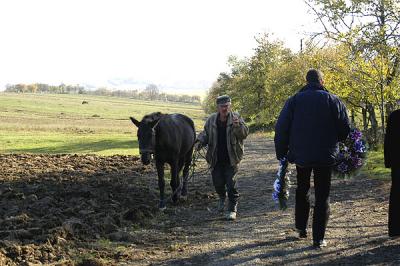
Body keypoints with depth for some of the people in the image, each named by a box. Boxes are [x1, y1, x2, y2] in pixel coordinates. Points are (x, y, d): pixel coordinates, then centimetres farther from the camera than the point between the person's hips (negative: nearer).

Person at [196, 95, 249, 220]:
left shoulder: (236, 118, -5)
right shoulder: (211, 120, 3)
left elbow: (244, 134, -14)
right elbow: (205, 133, 13)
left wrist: (238, 126, -33)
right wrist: (199, 141, -7)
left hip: (231, 159, -3)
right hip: (215, 159, 3)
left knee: (231, 183, -7)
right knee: (217, 182, 10)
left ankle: (232, 209, 5)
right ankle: (222, 198, 44)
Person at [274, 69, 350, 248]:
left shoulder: (294, 100, -1)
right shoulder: (333, 100, -3)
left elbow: (281, 129, -3)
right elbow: (345, 129, -3)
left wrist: (281, 154, 5)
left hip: (301, 155, 2)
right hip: (326, 156, -1)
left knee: (302, 189, 24)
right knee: (322, 196, 5)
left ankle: (301, 227, 26)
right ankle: (318, 238, 2)